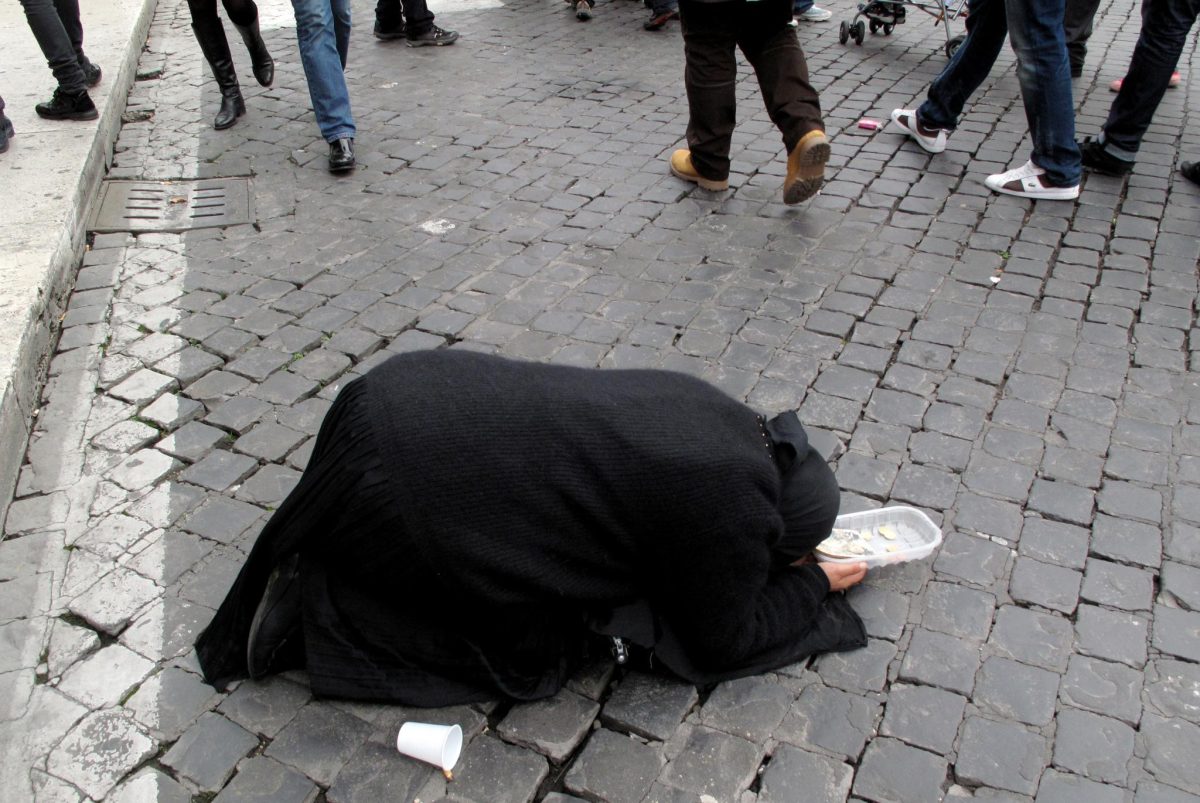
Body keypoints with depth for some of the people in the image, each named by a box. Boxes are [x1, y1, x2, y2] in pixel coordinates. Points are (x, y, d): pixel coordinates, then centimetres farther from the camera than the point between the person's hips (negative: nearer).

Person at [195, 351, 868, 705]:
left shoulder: (713, 410, 8)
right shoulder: (735, 513, -13)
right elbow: (718, 645, 4)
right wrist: (813, 585, 18)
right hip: (405, 492, -8)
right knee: (533, 653, 12)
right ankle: (319, 610, 8)